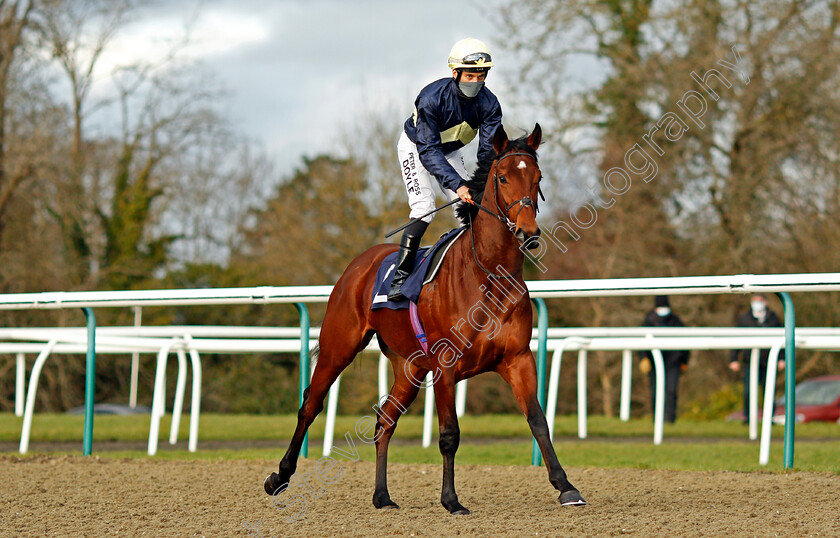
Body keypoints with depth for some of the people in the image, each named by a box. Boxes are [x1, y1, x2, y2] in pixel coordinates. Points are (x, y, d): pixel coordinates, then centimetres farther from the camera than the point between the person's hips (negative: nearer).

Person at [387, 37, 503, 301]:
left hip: (450, 151, 5)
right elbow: (428, 151, -37)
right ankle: (400, 277, -18)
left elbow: (488, 150, -23)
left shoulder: (488, 103, -23)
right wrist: (456, 184, -47)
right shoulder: (432, 98, -36)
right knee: (424, 208, -20)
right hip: (415, 147, -5)